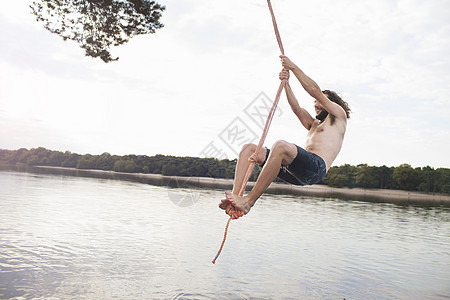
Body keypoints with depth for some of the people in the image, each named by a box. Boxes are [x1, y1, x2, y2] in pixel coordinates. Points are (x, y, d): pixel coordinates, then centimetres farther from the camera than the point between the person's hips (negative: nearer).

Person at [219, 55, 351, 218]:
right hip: (296, 173, 8)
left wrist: (293, 67, 16)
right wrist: (286, 82, 17)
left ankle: (248, 201, -36)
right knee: (249, 148, -3)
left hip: (316, 167, -8)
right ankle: (235, 196, -23)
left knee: (281, 146, -38)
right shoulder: (314, 125, 39)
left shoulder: (339, 116, 18)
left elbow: (315, 90, 12)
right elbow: (296, 108, 27)